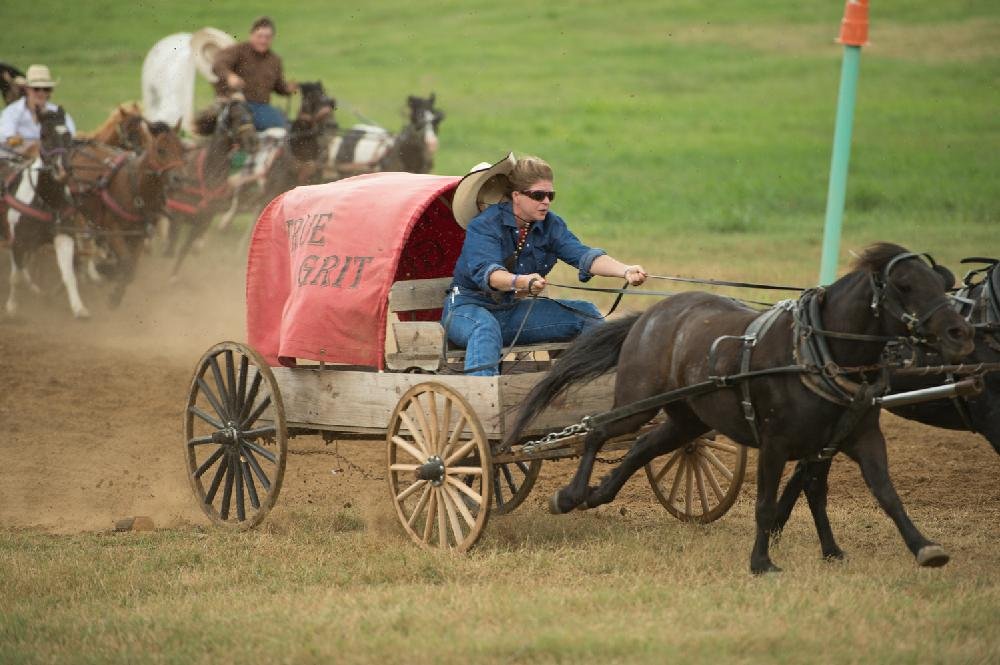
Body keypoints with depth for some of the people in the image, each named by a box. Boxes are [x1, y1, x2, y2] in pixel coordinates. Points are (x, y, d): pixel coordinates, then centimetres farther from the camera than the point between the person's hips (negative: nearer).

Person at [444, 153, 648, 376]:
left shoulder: (551, 225, 0)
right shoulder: (483, 226, -17)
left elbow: (582, 255, -14)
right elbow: (486, 271, -34)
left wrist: (625, 271, -33)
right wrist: (521, 282, -56)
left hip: (512, 310, 7)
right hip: (468, 307, -7)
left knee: (585, 312, -3)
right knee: (486, 329, -41)